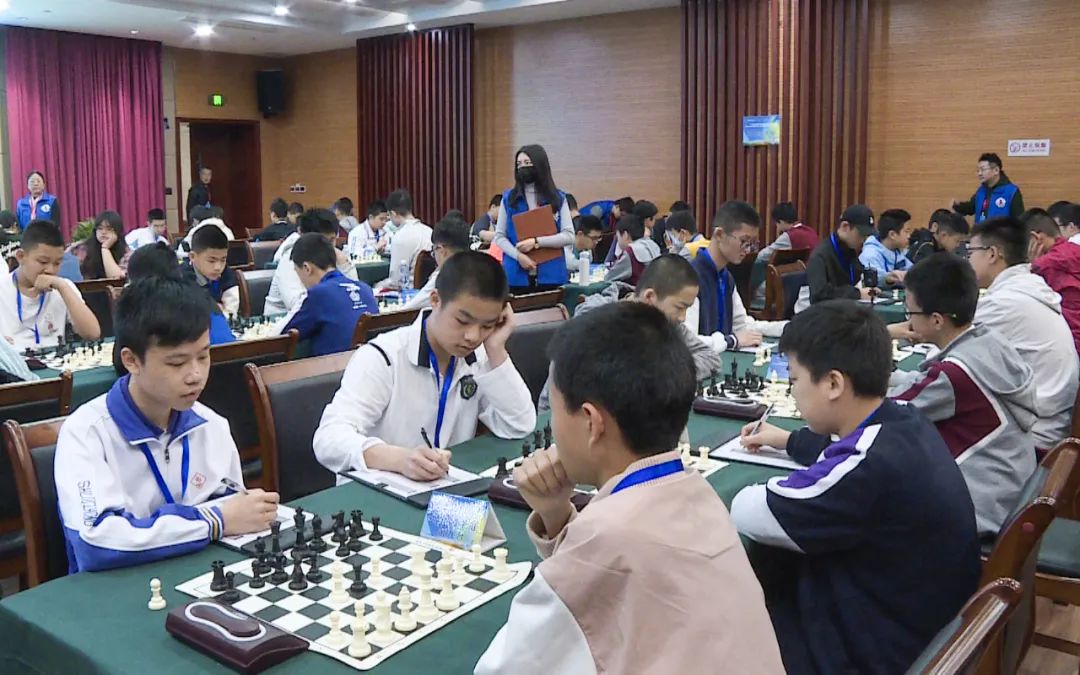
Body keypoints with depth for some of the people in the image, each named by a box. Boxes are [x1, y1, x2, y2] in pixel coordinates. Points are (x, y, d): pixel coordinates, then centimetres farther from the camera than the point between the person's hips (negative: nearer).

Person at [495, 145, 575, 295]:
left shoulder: (558, 198, 6)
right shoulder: (508, 198, 7)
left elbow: (569, 236, -2)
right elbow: (499, 237, 5)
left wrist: (536, 242, -13)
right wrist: (518, 256, -13)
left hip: (550, 275, 0)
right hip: (517, 276, 0)